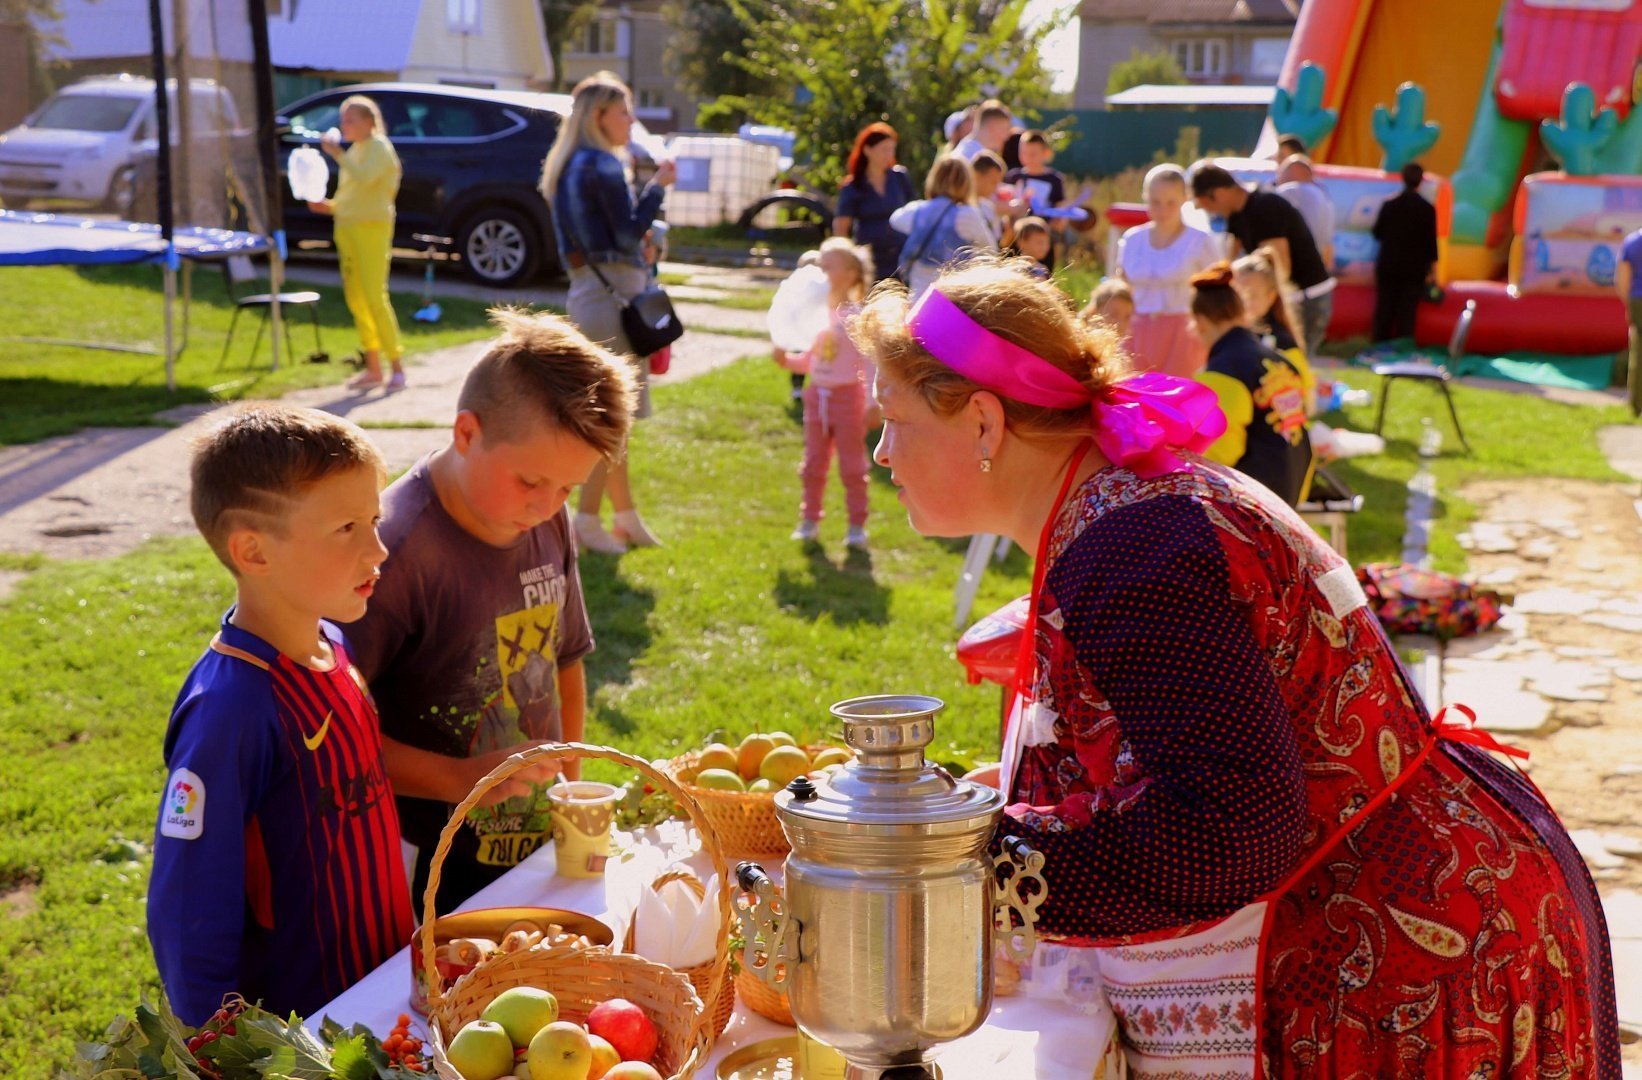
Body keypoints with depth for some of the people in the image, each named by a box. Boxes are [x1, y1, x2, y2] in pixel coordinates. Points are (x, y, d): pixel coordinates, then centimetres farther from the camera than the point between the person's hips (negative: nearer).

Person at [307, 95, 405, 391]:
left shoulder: (379, 147, -7)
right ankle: (372, 368, 12)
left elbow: (364, 178, -26)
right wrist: (330, 206, 10)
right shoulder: (354, 150, 20)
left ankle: (397, 368, -8)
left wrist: (337, 153, -23)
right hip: (347, 229, 9)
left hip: (371, 229, -9)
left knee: (375, 297, -12)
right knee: (356, 300, 6)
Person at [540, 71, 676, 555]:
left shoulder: (569, 166, 16)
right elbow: (629, 232, -16)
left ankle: (626, 516, 23)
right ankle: (588, 519, 1)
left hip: (586, 289, 10)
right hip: (612, 292, -10)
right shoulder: (603, 167, -13)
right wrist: (656, 186, -9)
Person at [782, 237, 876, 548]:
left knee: (852, 466, 2)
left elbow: (868, 363, -12)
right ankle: (810, 520, 22)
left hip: (847, 396, -6)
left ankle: (857, 525, 9)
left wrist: (873, 403, -16)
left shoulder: (855, 318, -12)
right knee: (813, 464, 12)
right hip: (817, 394, 6)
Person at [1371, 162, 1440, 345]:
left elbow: (1377, 234, 4)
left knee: (1384, 311, 7)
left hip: (1388, 266, 2)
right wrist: (1433, 268, 0)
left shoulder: (1388, 205, -2)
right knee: (1407, 313, 0)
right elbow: (1431, 240, -8)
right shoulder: (1427, 209, -9)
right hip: (1414, 269, -2)